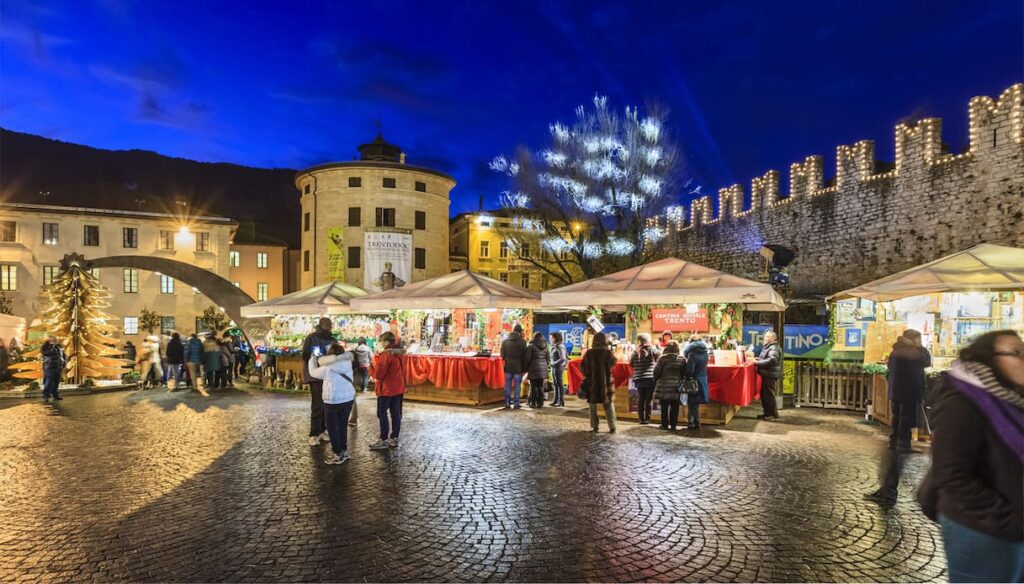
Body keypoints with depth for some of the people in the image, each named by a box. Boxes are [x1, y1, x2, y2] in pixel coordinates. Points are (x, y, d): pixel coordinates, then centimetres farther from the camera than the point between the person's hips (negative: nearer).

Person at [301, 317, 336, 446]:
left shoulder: (332, 339, 12)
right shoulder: (311, 338, -5)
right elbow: (305, 356, -11)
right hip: (316, 376, -6)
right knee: (317, 405, -8)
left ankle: (322, 430, 21)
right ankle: (314, 434, -1)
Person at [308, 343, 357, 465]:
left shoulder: (327, 369, -16)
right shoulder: (347, 364, -6)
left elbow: (313, 372, 0)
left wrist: (312, 359, 16)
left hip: (333, 402, -5)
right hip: (348, 399, 5)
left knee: (332, 428, 8)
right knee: (343, 426, 18)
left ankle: (338, 454, 10)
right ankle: (344, 451, 26)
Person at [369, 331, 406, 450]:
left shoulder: (386, 355, -18)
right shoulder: (399, 353, 7)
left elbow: (378, 373, -16)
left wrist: (372, 367, -1)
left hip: (386, 389, -8)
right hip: (398, 388, 8)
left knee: (382, 413, 0)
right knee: (396, 413, 11)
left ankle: (384, 440, 2)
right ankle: (394, 439, 17)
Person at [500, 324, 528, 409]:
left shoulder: (505, 341, 1)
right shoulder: (522, 342, -10)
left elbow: (502, 355, 5)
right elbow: (525, 356, -7)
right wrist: (525, 367, 2)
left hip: (508, 367, 3)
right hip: (518, 367, -3)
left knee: (508, 385, 11)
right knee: (517, 386, 4)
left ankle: (507, 403, 13)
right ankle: (516, 403, 5)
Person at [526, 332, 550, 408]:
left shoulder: (531, 346, -6)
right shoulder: (545, 347, 9)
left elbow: (528, 358, -7)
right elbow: (548, 359, 11)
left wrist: (526, 368, 4)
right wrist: (547, 368, 19)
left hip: (534, 368, -4)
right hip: (543, 368, 4)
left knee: (534, 386, 1)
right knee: (541, 386, 9)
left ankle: (533, 403, 2)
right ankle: (540, 403, 11)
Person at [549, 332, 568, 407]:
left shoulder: (560, 347, -15)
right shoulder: (554, 346, 12)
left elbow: (563, 358, -20)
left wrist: (554, 363, -15)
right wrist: (552, 364, 7)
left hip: (558, 367, -9)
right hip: (554, 367, 9)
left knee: (560, 384, -4)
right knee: (555, 384, 13)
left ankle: (561, 402, 0)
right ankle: (556, 400, 21)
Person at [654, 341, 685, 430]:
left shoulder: (663, 359, -8)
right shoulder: (682, 359, -1)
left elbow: (657, 372, -6)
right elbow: (685, 373, 2)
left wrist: (655, 381, 10)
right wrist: (680, 380, 15)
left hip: (664, 386, -2)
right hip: (676, 387, 2)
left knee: (664, 406, 6)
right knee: (674, 407, 8)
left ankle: (665, 424, 9)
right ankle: (673, 424, 10)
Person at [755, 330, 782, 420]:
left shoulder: (774, 348, -16)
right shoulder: (768, 347, 17)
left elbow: (772, 360, -30)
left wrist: (758, 362, -25)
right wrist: (759, 359, 11)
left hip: (770, 376, -10)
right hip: (766, 375, 10)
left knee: (768, 395, -5)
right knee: (764, 394, 15)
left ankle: (773, 414, 4)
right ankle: (767, 412, 24)